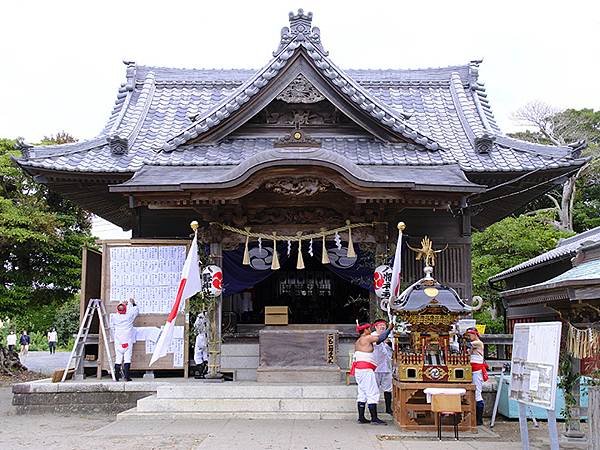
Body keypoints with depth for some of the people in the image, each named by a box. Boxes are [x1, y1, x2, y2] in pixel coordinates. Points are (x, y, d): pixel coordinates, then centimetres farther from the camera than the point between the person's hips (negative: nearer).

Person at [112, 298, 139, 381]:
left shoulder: (115, 317, -2)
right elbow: (136, 310, 12)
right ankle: (126, 376, -8)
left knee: (118, 358, 5)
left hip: (118, 342, 2)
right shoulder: (129, 316, -6)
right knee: (127, 358, -3)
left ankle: (116, 376, 5)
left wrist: (123, 305, 31)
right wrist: (132, 303, 30)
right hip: (128, 341, -2)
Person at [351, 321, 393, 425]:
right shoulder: (366, 338, -8)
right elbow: (380, 338, -5)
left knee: (362, 393, 11)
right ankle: (374, 418, -9)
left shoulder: (358, 341, 18)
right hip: (366, 369, -10)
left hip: (358, 368, 10)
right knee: (373, 393, -8)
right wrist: (389, 329, 7)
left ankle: (361, 417, 11)